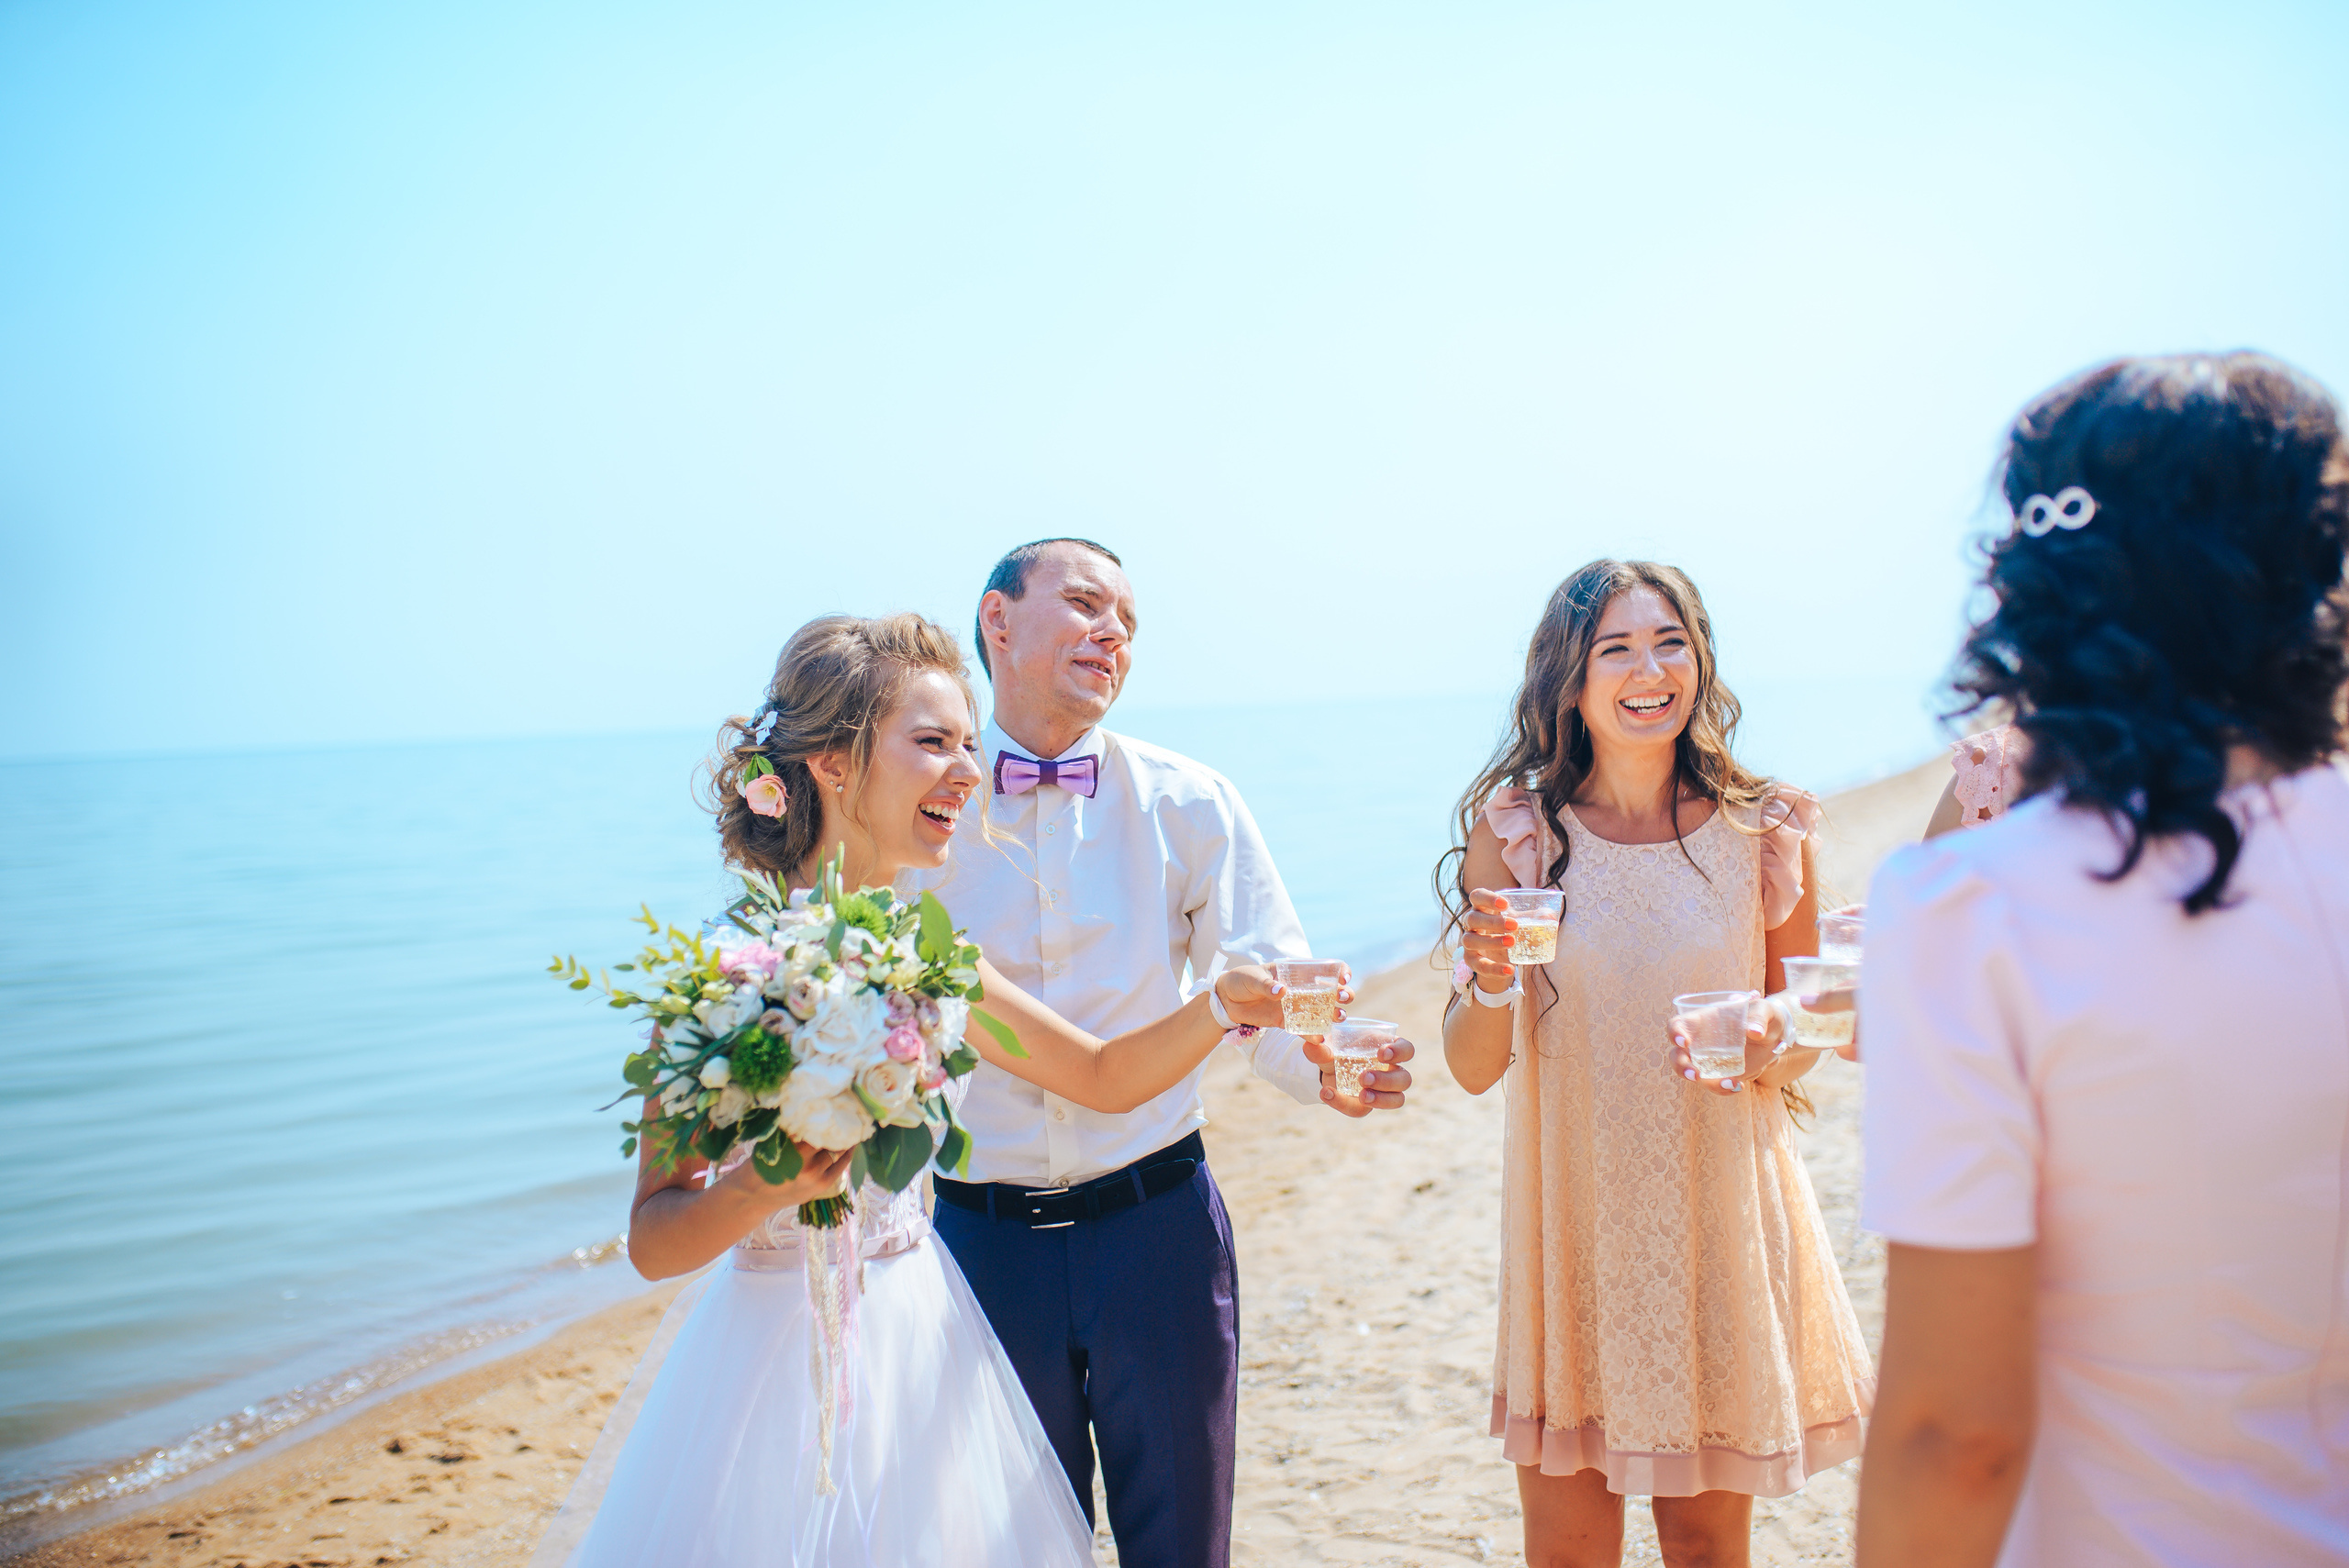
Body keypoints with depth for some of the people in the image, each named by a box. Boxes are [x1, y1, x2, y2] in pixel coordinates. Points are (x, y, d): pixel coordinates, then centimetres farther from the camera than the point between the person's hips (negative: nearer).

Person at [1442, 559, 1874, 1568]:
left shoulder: (1764, 830, -3)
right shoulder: (1513, 826, -6)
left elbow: (1802, 1036, 8)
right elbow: (1472, 1068, -4)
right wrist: (1490, 984, -24)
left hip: (1721, 1212, 1)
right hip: (1571, 1211, -1)